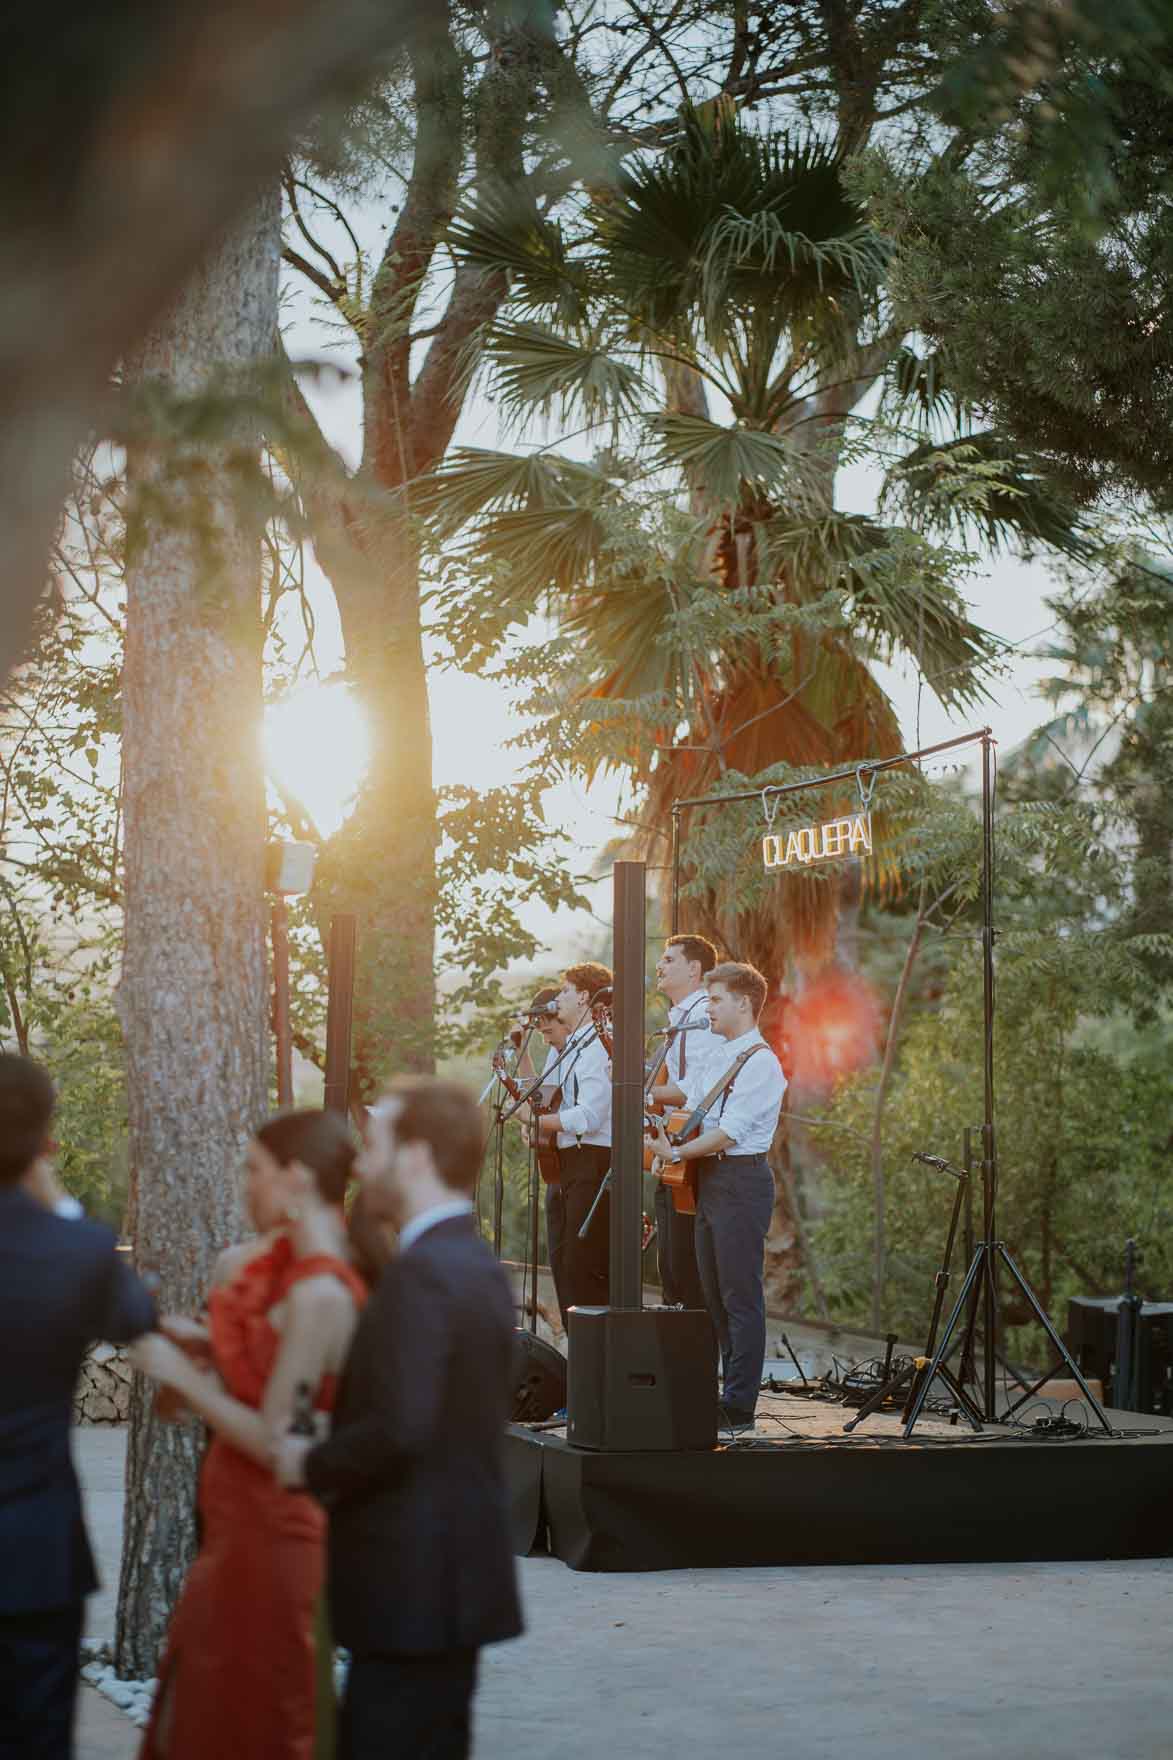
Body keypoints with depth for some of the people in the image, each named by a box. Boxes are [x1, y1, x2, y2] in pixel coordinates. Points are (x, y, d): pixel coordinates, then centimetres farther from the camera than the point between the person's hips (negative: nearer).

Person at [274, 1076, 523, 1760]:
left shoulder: (423, 1272, -18)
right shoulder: (479, 1264, 12)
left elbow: (398, 1427, -26)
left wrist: (312, 1464, -10)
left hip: (413, 1585, -10)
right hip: (462, 1573, 10)